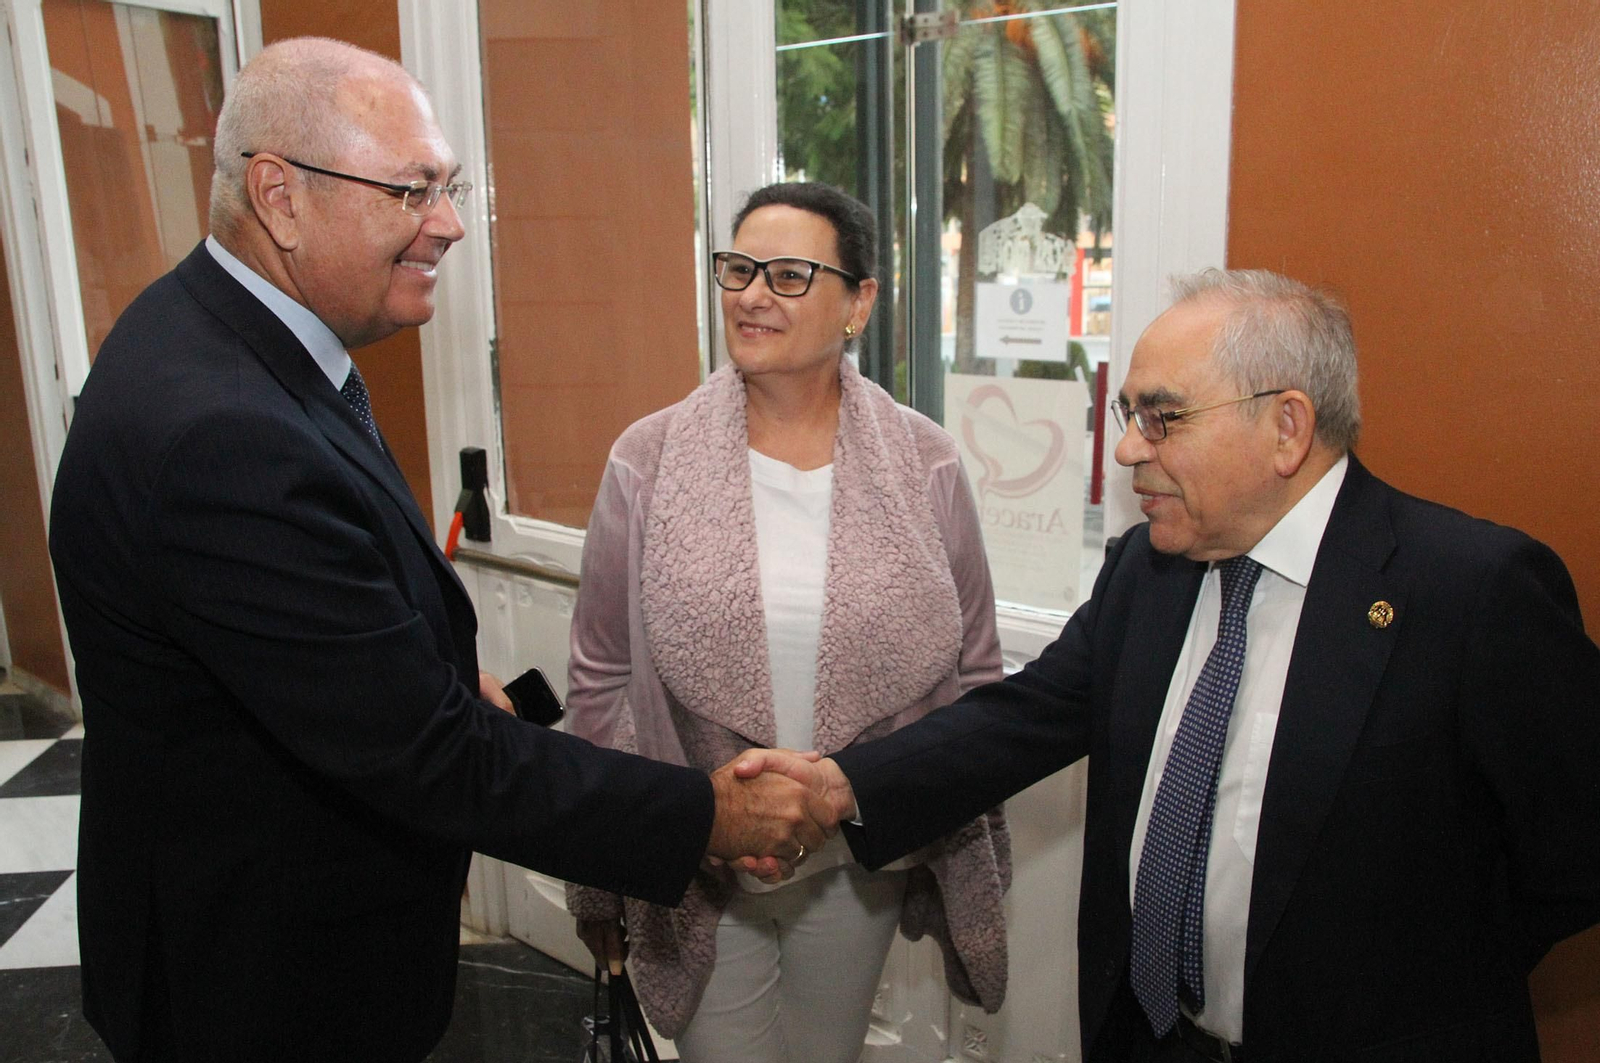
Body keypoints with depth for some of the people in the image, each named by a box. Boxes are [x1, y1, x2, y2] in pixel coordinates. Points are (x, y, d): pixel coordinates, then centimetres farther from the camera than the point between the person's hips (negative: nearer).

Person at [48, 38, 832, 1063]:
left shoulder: (217, 328, -2)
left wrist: (442, 668, 1)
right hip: (265, 979, -9)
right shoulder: (220, 437, -35)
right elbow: (432, 754, -31)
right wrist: (709, 813, -24)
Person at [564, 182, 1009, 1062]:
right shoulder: (649, 462, -8)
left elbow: (973, 672, 3)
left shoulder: (924, 466, -6)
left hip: (861, 863, 2)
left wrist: (963, 849, 6)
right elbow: (600, 681, -1)